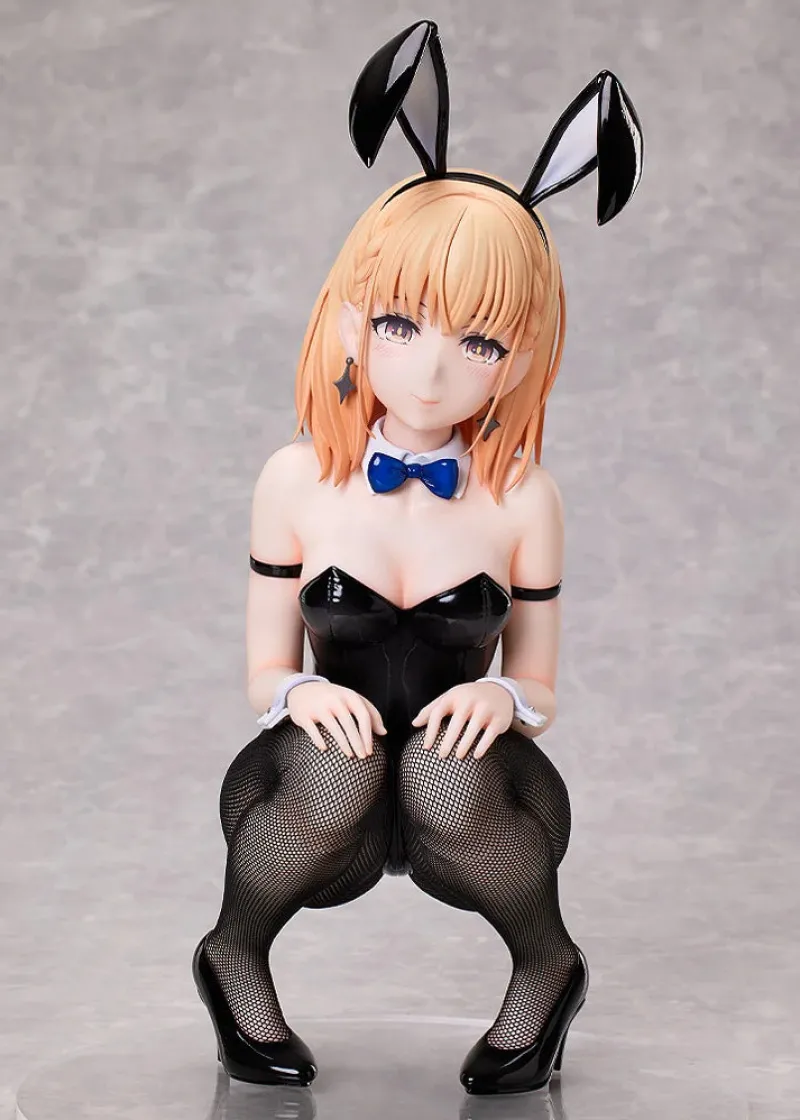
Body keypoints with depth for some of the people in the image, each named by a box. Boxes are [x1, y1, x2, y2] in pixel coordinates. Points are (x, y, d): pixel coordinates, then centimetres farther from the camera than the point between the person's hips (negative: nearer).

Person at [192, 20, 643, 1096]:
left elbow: (540, 689, 4)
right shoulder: (296, 480, -5)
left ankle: (547, 971, -2)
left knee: (452, 775, -35)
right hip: (330, 777, 0)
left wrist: (502, 698, -20)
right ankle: (234, 958, -2)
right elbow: (263, 671, 4)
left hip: (464, 781, 0)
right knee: (336, 765, -35)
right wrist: (300, 694, -19)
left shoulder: (521, 496, -6)